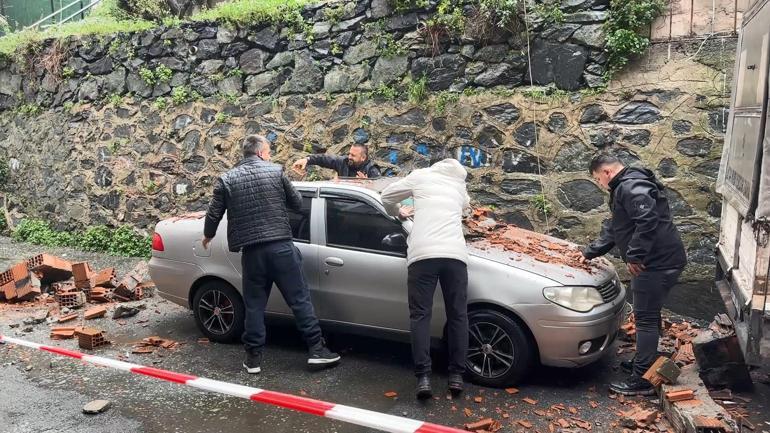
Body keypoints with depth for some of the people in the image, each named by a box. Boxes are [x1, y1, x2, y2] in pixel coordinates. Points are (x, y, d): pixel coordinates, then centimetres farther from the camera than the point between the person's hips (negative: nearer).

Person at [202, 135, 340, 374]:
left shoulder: (226, 179, 6)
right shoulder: (275, 171, 2)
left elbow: (214, 214, 9)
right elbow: (297, 203, 9)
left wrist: (208, 236, 29)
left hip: (251, 251, 2)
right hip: (281, 246, -1)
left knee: (254, 305, 12)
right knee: (299, 299, 6)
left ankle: (253, 358, 16)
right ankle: (317, 349, 10)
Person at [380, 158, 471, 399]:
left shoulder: (421, 176, 19)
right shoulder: (460, 185, 27)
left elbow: (387, 196, 23)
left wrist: (400, 213, 41)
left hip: (423, 254, -2)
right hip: (455, 255, 2)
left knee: (420, 315, 3)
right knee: (458, 315, 12)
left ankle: (423, 377, -4)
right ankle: (456, 376, 12)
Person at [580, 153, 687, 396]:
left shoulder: (631, 186, -16)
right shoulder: (624, 188, 20)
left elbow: (648, 221, -30)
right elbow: (613, 229, 28)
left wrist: (635, 256, -26)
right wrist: (590, 253, 29)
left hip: (658, 262, -11)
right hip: (657, 260, 11)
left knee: (646, 318, -6)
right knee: (648, 315, 20)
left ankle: (642, 381, 0)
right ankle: (645, 364, 35)